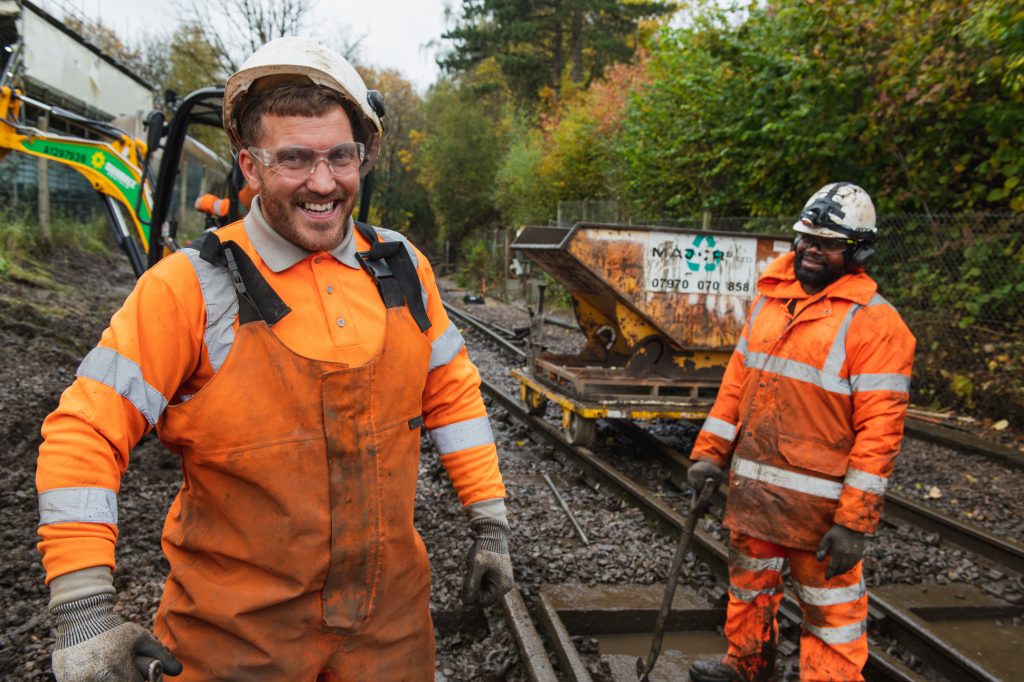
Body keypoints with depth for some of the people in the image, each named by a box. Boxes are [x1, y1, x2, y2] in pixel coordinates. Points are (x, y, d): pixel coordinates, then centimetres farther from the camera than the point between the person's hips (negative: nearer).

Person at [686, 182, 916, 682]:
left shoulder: (874, 322, -13)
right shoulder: (768, 298, 7)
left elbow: (880, 429, -16)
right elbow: (737, 379, 12)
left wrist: (855, 520, -18)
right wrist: (710, 450, 8)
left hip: (819, 500, -6)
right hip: (751, 488, 7)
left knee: (830, 609, 7)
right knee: (749, 585, 23)